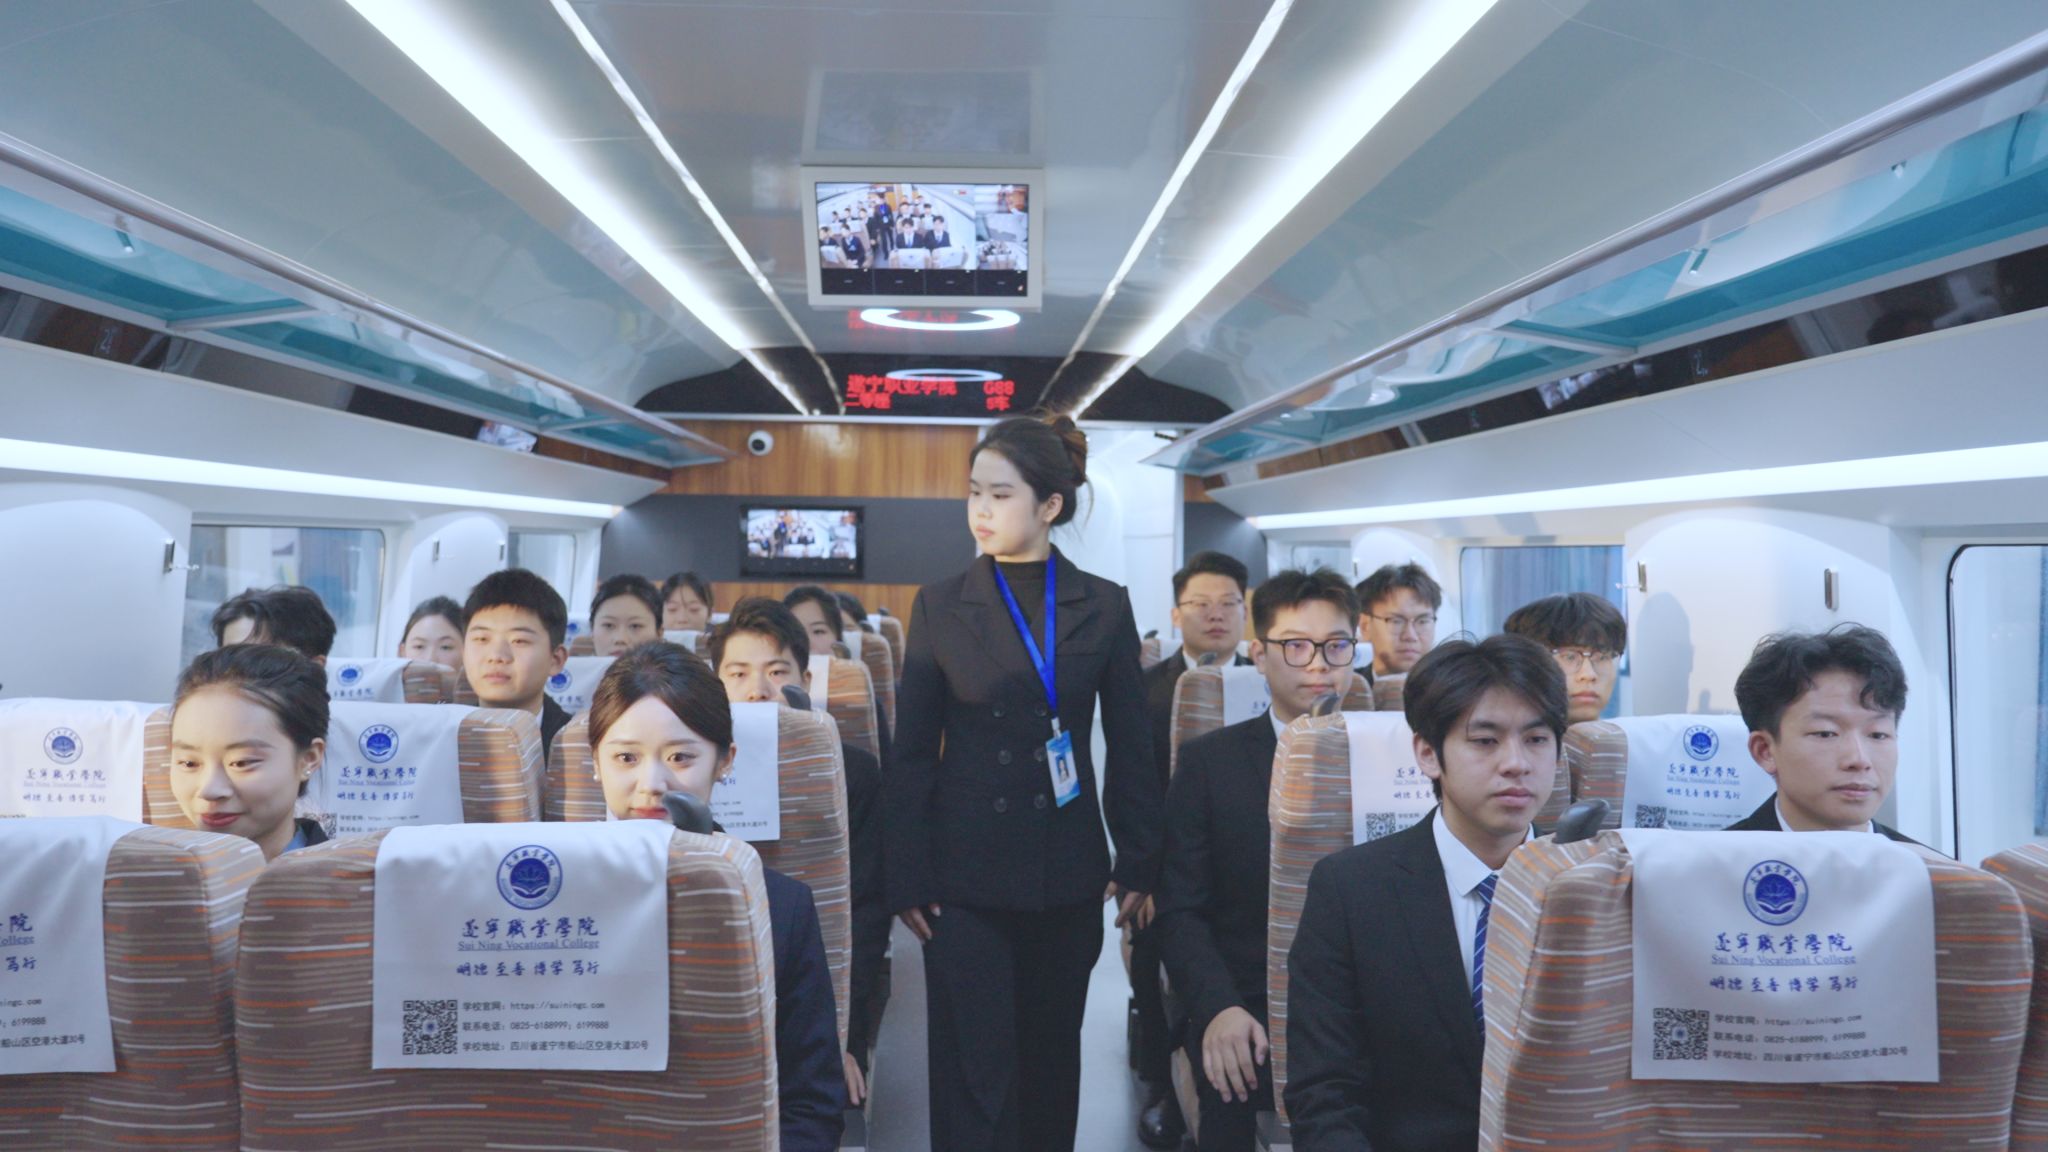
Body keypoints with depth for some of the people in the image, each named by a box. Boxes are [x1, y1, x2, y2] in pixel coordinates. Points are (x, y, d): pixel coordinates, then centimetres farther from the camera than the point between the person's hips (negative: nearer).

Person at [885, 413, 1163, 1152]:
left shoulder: (1104, 606, 2)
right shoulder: (940, 606, -1)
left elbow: (1131, 747, 5)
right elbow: (912, 753, 0)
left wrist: (1139, 863, 1)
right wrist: (906, 877, -5)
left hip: (1067, 869, 2)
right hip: (966, 871, -1)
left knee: (1052, 1057, 15)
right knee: (973, 1066, -1)